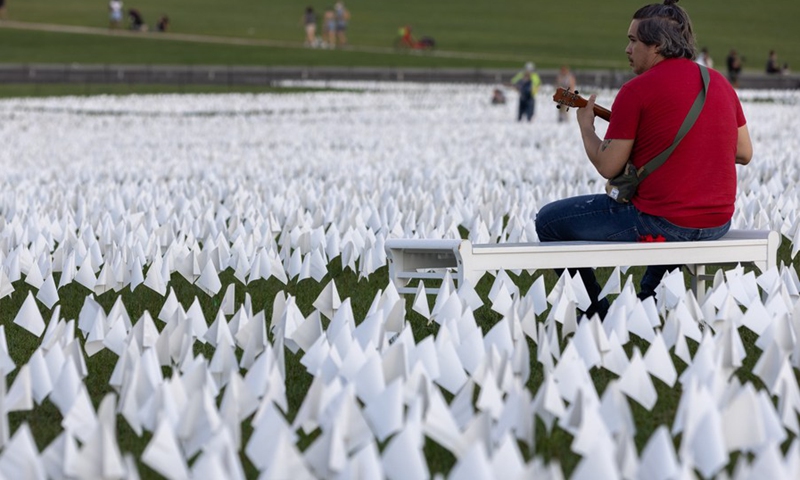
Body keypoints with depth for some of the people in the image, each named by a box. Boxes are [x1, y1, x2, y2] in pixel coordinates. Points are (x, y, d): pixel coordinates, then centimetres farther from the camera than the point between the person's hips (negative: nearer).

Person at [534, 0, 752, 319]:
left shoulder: (636, 91, -12)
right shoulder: (719, 83, 7)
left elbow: (608, 167, -9)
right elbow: (744, 153, 13)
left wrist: (585, 125, 8)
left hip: (662, 224, -7)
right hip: (718, 224, 7)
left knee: (549, 221, 10)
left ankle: (596, 315, 14)